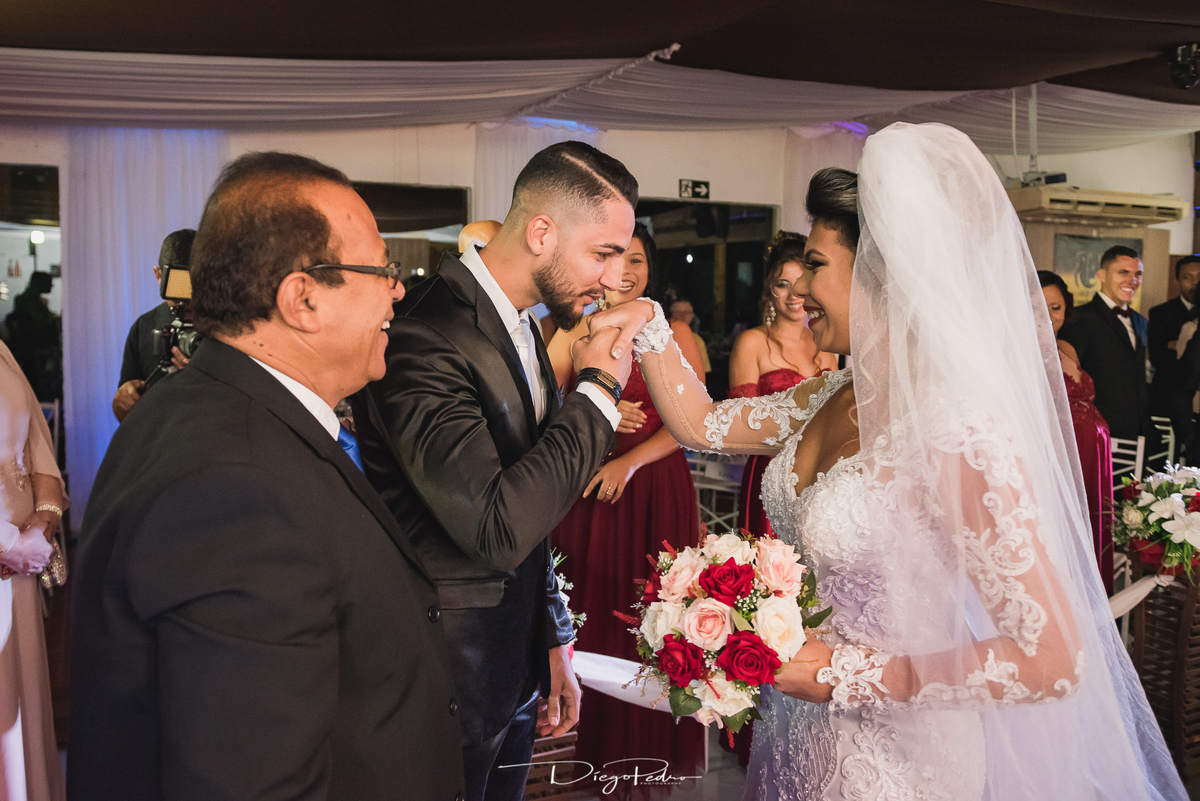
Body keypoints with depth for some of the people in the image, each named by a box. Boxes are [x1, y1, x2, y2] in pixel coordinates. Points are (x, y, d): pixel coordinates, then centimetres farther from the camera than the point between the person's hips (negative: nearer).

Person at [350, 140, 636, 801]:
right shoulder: (424, 336, -25)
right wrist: (597, 390, -21)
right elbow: (498, 529, -32)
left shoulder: (521, 326, 6)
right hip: (449, 678, -8)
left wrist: (553, 645, 16)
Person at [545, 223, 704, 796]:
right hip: (588, 496, 1)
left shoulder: (674, 334, 4)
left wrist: (631, 461, -14)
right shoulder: (574, 335, 5)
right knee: (593, 616, 4)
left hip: (658, 494, -1)